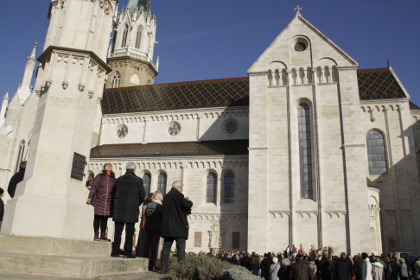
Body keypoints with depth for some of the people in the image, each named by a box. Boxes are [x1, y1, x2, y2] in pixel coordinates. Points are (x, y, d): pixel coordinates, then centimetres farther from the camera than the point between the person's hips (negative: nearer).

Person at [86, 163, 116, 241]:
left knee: (105, 218, 6)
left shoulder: (114, 179, 12)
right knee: (97, 217, 1)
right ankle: (96, 235, 7)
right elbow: (93, 187, 4)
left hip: (109, 202, 2)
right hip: (99, 201, -2)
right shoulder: (99, 177, 6)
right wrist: (89, 198, -4)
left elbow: (115, 191, 15)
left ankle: (103, 236, 13)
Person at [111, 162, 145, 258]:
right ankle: (127, 252, 3)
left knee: (117, 231, 7)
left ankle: (115, 252, 8)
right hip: (131, 209, -3)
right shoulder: (138, 180, -2)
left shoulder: (119, 179, 7)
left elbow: (114, 193, 9)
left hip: (119, 208, 3)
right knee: (129, 232, 2)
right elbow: (142, 195, 0)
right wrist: (137, 205, 15)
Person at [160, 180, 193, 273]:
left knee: (166, 247, 9)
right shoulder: (178, 195, -10)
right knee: (181, 247, -2)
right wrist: (189, 202, 6)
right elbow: (187, 205, -17)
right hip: (179, 227, -7)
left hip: (167, 226, 7)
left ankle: (164, 268, 10)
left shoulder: (167, 196, 14)